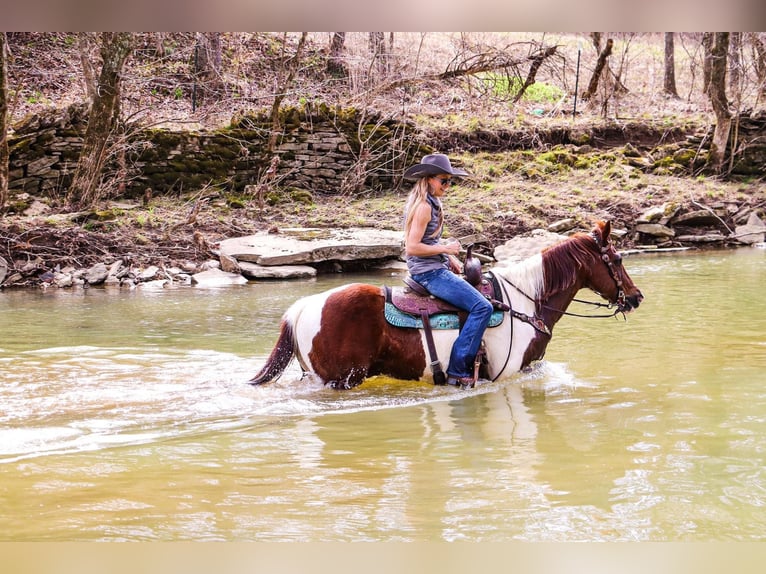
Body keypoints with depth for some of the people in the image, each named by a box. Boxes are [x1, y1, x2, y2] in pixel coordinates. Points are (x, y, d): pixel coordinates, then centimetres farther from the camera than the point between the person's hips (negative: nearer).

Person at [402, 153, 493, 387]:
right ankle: (458, 370, -20)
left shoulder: (430, 203, 13)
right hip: (429, 273, -11)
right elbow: (412, 247, -22)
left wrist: (449, 256, 10)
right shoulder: (424, 207, -17)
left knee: (486, 288, 20)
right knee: (482, 307, -19)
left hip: (435, 269, 11)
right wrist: (446, 248, -16)